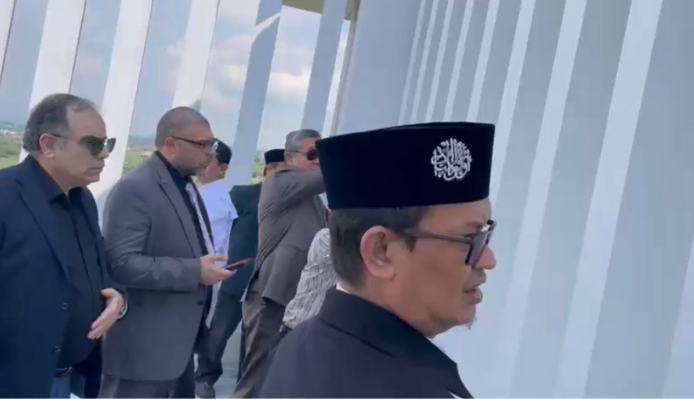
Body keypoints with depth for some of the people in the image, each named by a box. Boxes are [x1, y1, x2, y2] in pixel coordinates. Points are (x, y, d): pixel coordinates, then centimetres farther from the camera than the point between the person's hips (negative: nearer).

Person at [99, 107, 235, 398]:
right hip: (141, 348, -10)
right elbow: (121, 263, -25)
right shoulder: (135, 189, -17)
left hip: (179, 343, 10)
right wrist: (194, 272, -23)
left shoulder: (186, 186, 14)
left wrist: (208, 264, 6)